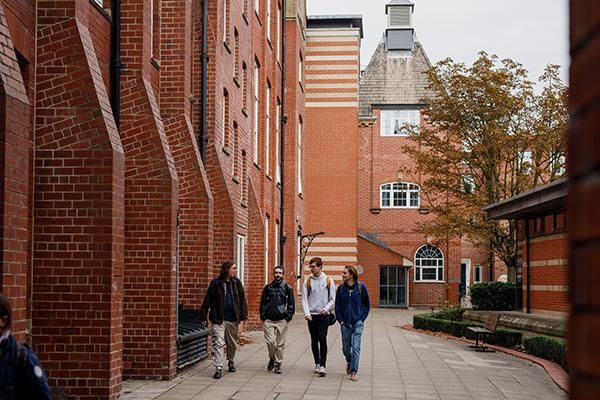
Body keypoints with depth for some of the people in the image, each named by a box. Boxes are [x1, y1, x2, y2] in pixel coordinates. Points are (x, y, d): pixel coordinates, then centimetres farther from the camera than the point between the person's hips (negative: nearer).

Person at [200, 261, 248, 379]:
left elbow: (242, 301, 4)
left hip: (233, 319, 3)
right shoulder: (216, 283, -5)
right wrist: (203, 317, -2)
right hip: (219, 319, -3)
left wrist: (242, 319, -2)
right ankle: (218, 368, -4)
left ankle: (230, 361, 39)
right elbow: (207, 301, -1)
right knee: (219, 343, -8)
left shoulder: (237, 283, 4)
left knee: (233, 343, 15)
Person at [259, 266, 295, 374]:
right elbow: (263, 303, 11)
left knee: (280, 344, 2)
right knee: (270, 342, -7)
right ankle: (272, 358, 18)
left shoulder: (287, 288, 4)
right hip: (269, 320, 1)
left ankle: (278, 364, 13)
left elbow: (291, 304, 6)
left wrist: (289, 317, -4)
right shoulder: (268, 287, 8)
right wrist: (263, 317, 2)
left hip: (282, 320, -1)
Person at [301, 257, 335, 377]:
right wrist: (306, 313, -11)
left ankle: (323, 366, -14)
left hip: (324, 315, -2)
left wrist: (326, 309, -14)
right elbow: (304, 299, 3)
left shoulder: (328, 281, 3)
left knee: (322, 339, -12)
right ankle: (317, 363, 21)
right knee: (314, 340, 8)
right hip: (311, 315, 2)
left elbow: (332, 299, 3)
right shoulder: (307, 281, 6)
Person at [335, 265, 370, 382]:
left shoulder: (361, 287, -5)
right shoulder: (341, 288, 1)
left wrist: (362, 318, -3)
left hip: (357, 322, -3)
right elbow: (337, 305, 9)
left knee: (356, 348, -8)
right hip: (345, 323, 3)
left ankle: (354, 372, -2)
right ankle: (349, 362, 41)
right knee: (346, 348, 12)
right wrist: (340, 320, 1)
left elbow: (367, 304, 3)